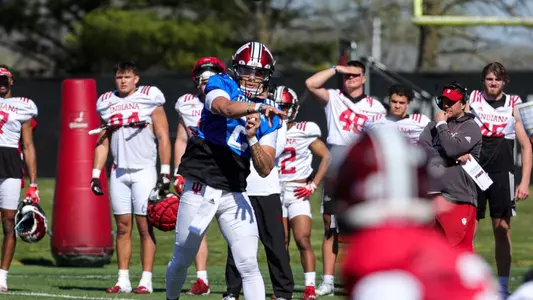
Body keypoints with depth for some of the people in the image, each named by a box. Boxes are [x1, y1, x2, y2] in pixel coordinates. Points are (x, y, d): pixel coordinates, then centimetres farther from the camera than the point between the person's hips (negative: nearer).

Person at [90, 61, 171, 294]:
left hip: (143, 170, -4)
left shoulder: (149, 99, 0)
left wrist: (165, 171, -8)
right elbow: (103, 143, 16)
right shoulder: (108, 104, 12)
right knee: (122, 226, 4)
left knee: (145, 226, -5)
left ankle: (146, 280, -5)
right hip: (119, 171, 4)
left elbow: (163, 138, -2)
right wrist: (96, 174, 10)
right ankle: (123, 279, 7)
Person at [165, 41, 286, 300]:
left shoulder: (269, 117, 9)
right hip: (200, 189, -3)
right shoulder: (220, 85, -2)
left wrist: (252, 139, -17)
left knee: (249, 264, -9)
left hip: (234, 195, 3)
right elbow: (225, 107, -28)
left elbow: (265, 169, 1)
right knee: (182, 260, 11)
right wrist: (257, 107, -47)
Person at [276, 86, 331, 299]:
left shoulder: (304, 132, -2)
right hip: (275, 193, 3)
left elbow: (327, 157, 0)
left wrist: (313, 185, -6)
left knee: (303, 240, -14)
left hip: (298, 193, -3)